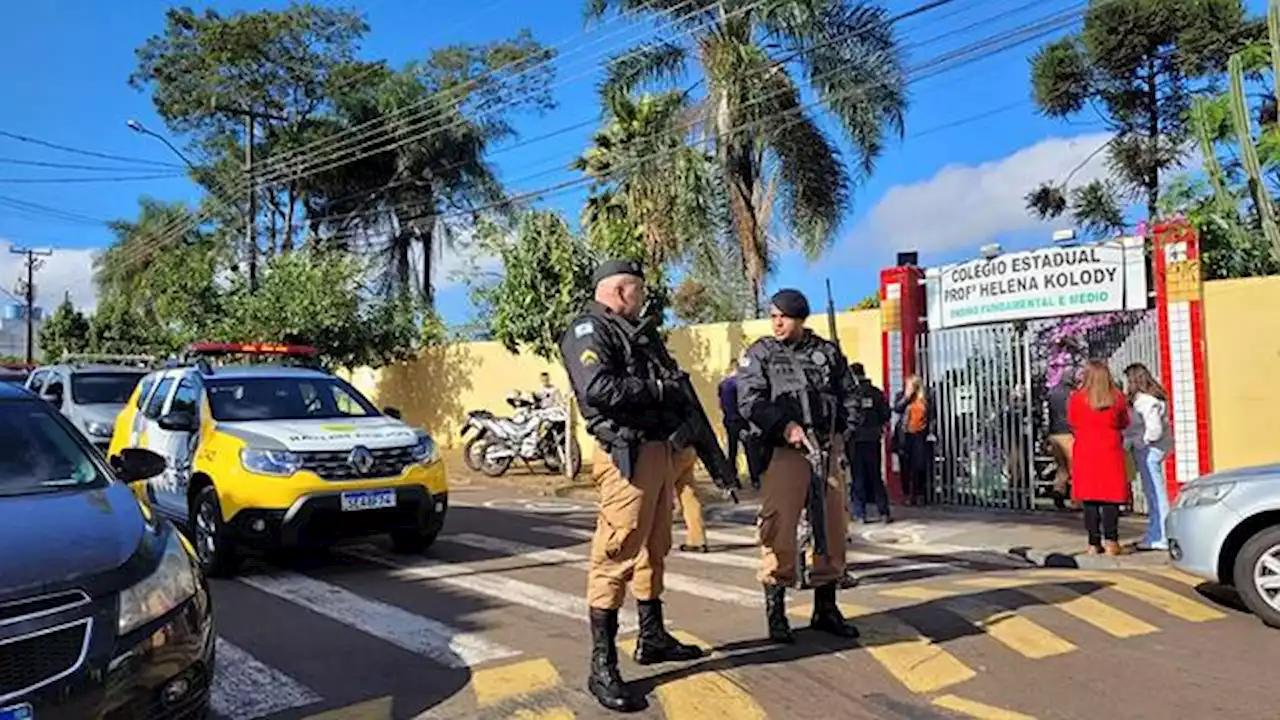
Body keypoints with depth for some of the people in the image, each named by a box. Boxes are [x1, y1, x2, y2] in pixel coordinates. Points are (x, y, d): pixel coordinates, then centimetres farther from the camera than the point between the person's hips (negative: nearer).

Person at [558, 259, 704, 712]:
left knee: (654, 549, 18)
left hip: (658, 450, 10)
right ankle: (602, 667, -2)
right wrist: (658, 390, -14)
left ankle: (652, 638, 33)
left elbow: (668, 383, 23)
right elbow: (598, 388, -23)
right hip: (627, 454, -10)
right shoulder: (588, 329, -7)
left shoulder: (638, 333, 22)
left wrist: (687, 417, 6)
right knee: (616, 556, -9)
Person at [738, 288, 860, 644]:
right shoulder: (760, 354, 4)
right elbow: (750, 401, -6)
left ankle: (826, 609, 23)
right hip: (785, 451, -4)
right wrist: (786, 426, -17)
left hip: (826, 449, 4)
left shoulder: (828, 353, 13)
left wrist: (840, 431, 4)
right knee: (779, 528, -8)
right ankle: (775, 612, 5)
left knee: (832, 526, 9)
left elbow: (847, 395, 18)